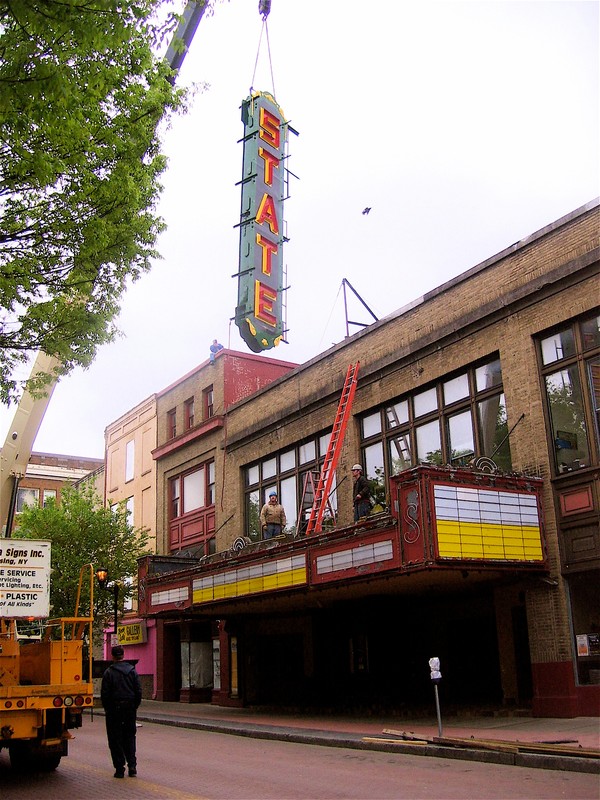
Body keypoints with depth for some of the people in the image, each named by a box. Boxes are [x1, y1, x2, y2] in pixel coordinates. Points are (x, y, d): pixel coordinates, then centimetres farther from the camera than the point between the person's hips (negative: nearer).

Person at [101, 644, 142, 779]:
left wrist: (106, 709, 5)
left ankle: (119, 768, 4)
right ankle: (132, 765, 5)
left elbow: (104, 693, -7)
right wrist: (135, 706, 13)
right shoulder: (132, 671, 3)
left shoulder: (109, 673, -8)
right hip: (130, 708, 3)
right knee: (129, 737, 14)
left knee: (115, 739, 5)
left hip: (114, 708, -3)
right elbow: (139, 691, 3)